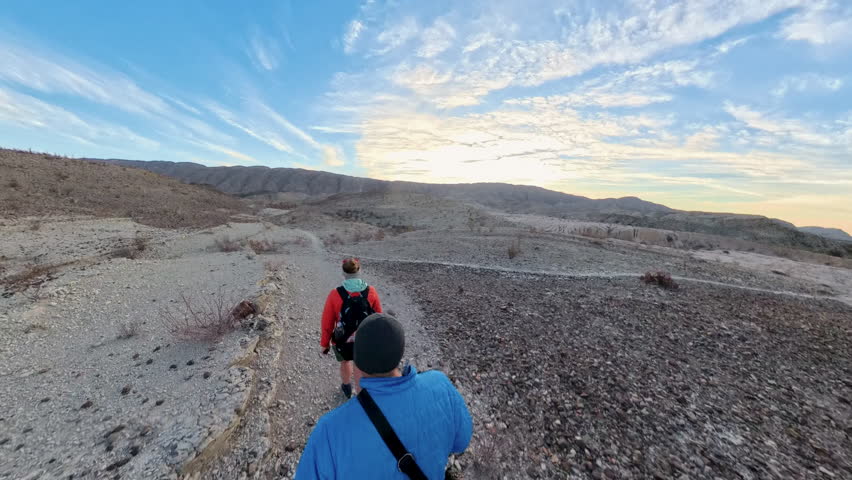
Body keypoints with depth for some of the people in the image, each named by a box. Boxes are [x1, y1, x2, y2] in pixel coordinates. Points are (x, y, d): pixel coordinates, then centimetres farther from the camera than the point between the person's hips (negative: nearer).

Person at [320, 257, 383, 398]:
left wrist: (324, 343, 4)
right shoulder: (371, 292, -20)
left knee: (345, 361, 32)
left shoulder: (335, 295, -24)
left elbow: (327, 323, -13)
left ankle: (347, 388, 58)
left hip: (343, 341, 1)